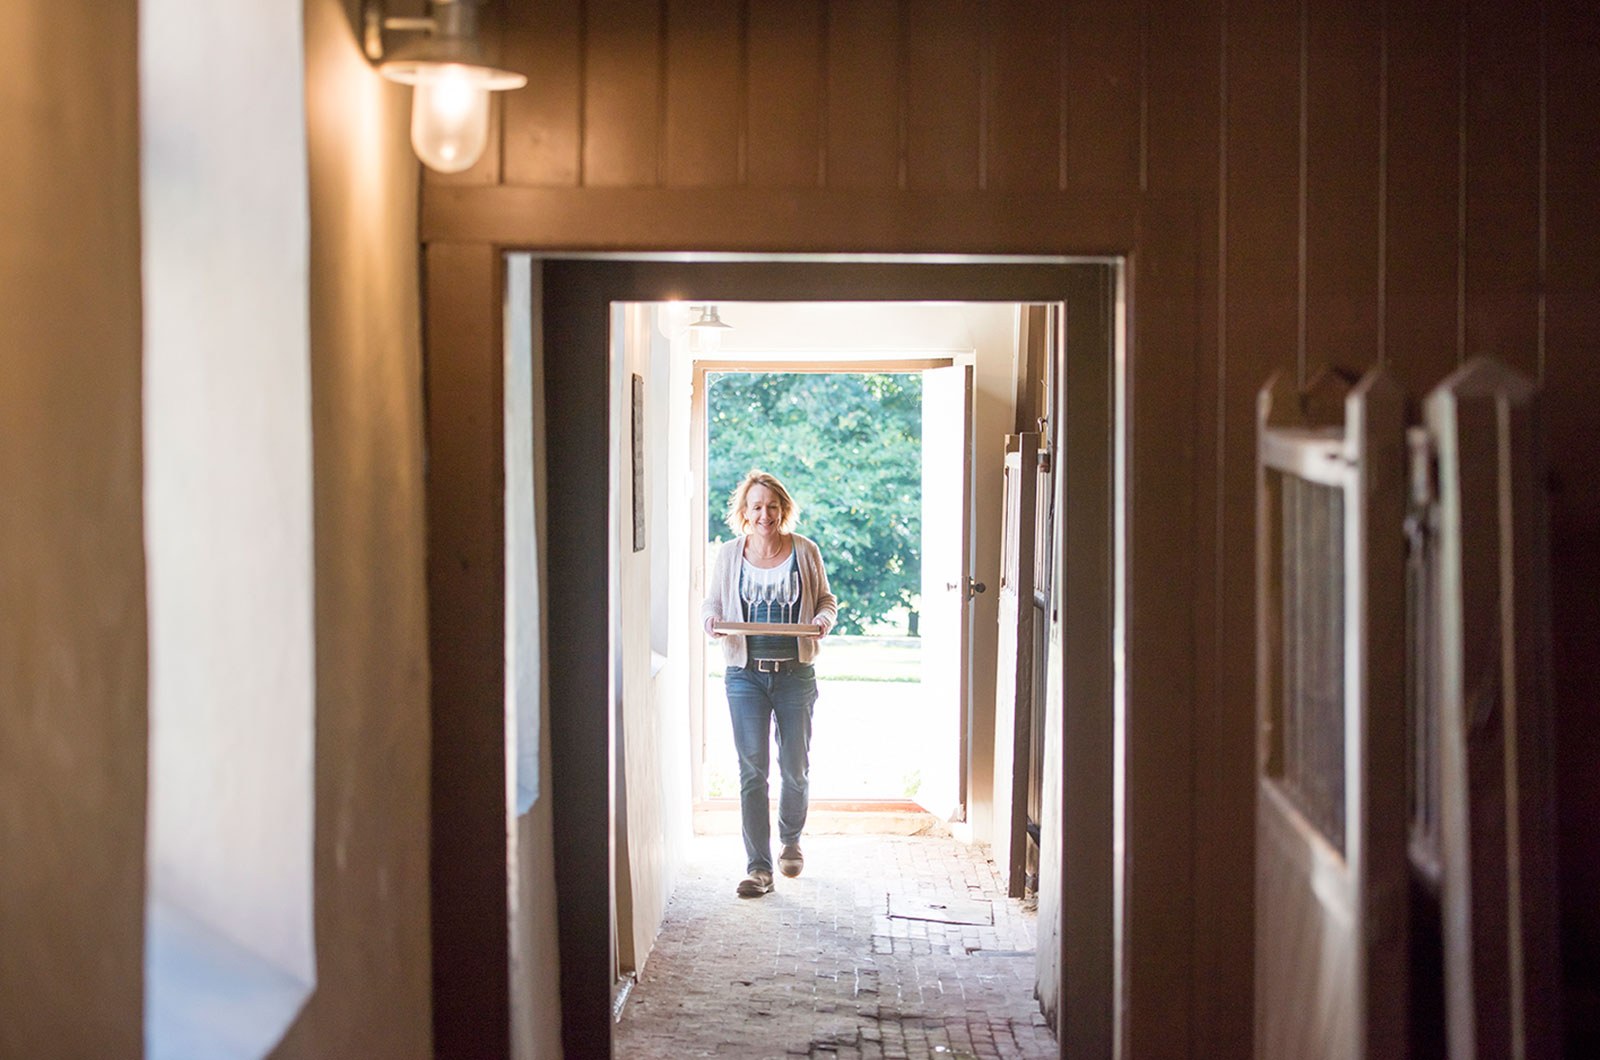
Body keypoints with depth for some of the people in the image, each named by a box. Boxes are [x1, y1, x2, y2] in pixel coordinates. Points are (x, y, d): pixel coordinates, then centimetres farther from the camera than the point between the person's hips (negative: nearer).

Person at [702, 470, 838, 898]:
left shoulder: (805, 551, 2)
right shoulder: (729, 554, 2)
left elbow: (826, 599, 11)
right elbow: (711, 602, 10)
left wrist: (824, 618, -11)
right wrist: (712, 621, -12)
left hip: (795, 674, 0)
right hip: (745, 674, 0)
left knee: (795, 767, 9)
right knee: (752, 771, -4)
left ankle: (790, 840, 35)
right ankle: (758, 866, -1)